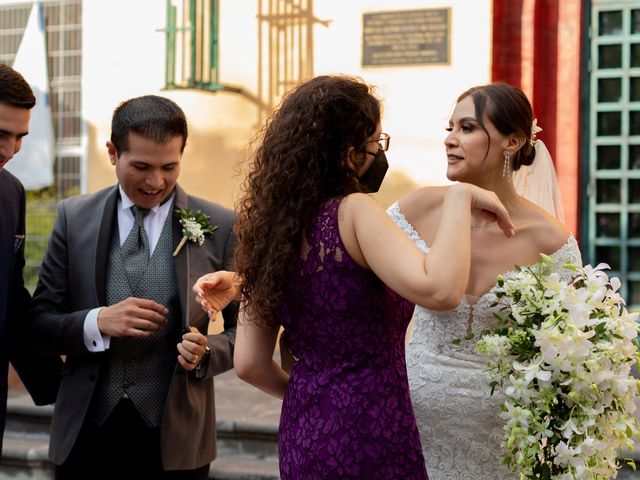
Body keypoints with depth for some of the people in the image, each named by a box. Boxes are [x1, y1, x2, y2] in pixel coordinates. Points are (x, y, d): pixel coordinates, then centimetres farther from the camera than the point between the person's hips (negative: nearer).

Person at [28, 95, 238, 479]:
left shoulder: (221, 226, -3)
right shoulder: (74, 217, 1)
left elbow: (244, 330, 3)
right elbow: (40, 324, 2)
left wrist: (206, 351, -18)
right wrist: (97, 322, -17)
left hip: (175, 442, -1)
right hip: (86, 437, 1)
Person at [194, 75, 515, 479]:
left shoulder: (269, 223, 3)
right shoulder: (354, 212, -17)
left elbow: (249, 363, 5)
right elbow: (439, 290, -32)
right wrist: (460, 198, -21)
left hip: (301, 435, 7)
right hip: (369, 435, -7)